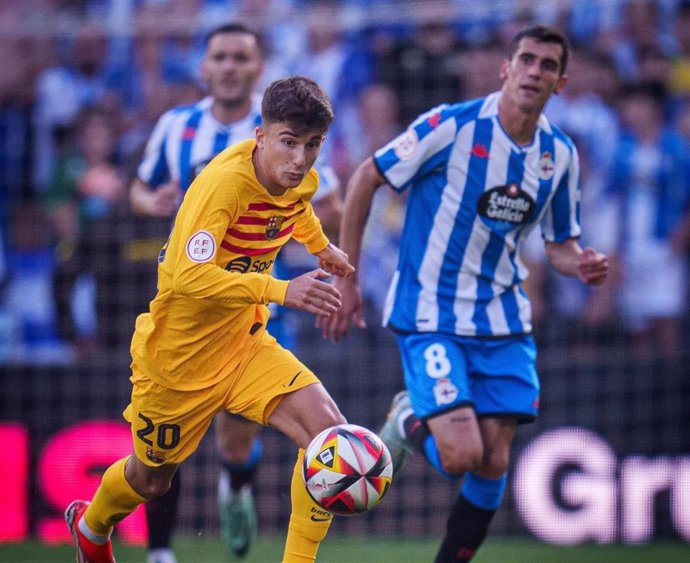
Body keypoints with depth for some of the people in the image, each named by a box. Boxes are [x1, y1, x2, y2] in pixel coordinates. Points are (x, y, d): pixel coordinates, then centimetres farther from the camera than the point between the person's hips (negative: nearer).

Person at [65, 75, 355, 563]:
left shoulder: (301, 181, -6)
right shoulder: (225, 182, -31)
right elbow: (189, 275, -43)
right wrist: (280, 290, -49)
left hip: (245, 343, 6)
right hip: (178, 353, -6)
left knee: (329, 431, -18)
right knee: (152, 478, 16)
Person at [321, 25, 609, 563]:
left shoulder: (560, 154, 2)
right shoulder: (452, 126, -15)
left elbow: (561, 243, 14)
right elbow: (365, 179, -7)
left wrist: (581, 265, -11)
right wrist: (346, 279, -6)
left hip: (503, 319, 5)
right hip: (429, 314, -5)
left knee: (493, 462, 0)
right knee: (460, 454, -17)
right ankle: (408, 423, 18)